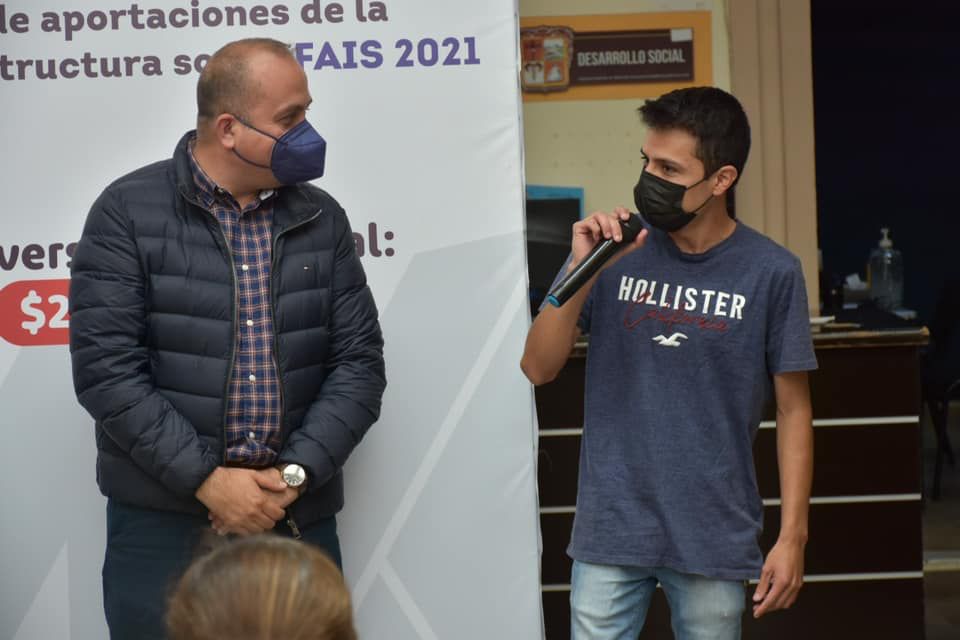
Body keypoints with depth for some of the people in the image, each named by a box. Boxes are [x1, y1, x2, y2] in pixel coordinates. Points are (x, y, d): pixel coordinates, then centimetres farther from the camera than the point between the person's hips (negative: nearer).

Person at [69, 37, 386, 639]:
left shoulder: (322, 220, 8)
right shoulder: (129, 212, -3)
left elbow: (360, 362, 4)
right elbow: (106, 368, -10)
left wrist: (295, 475, -9)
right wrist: (206, 479, -14)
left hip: (300, 520, 3)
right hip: (162, 522, -3)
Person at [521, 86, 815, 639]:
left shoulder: (771, 272, -5)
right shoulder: (616, 249, 0)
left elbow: (794, 409, 0)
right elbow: (540, 367, -3)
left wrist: (793, 535, -3)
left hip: (716, 539, -1)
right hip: (610, 531, 1)